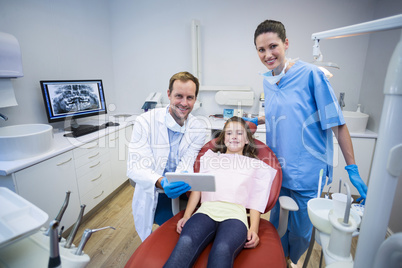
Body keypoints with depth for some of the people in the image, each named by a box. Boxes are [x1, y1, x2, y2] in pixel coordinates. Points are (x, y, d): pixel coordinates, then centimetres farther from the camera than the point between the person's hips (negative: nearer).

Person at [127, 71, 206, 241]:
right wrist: (160, 183, -39)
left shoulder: (198, 129, -4)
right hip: (151, 196, -3)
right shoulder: (145, 122, -14)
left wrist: (182, 180, -35)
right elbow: (135, 168, -20)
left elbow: (186, 166, -10)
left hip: (180, 192, 3)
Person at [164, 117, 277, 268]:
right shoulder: (210, 157, 27)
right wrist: (186, 216, 3)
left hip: (235, 213, -1)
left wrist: (254, 229, -3)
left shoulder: (256, 164, 25)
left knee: (222, 250, -36)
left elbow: (256, 200, 13)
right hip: (206, 210, 1)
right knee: (185, 242, -33)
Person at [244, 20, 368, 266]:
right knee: (277, 224, 21)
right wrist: (256, 121, 6)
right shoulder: (267, 81, 4)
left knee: (300, 231, 15)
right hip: (278, 170, 5)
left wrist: (353, 169, -12)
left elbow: (336, 122, -13)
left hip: (307, 173, -4)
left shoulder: (311, 74, -14)